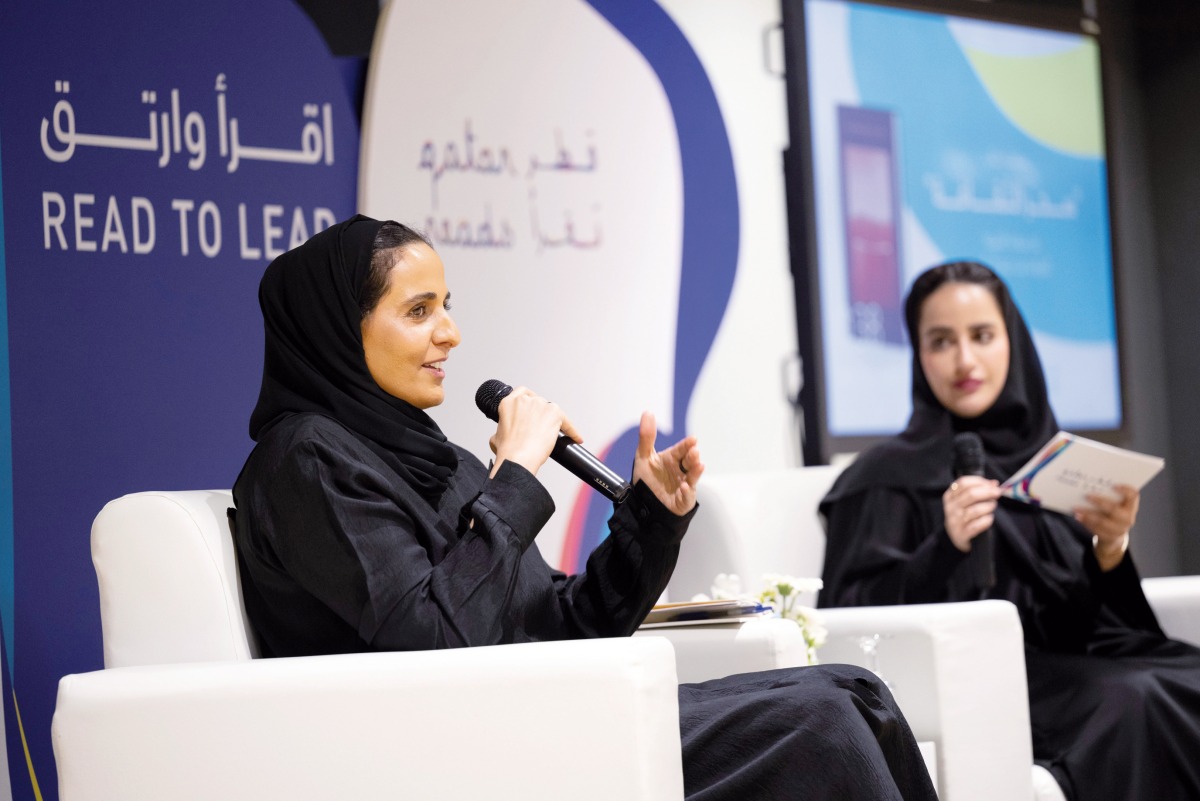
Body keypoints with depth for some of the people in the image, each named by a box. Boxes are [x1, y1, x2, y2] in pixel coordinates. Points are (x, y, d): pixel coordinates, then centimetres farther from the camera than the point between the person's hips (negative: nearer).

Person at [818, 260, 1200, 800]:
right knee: (1128, 702, -31)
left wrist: (1110, 549, -8)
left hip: (1070, 665, 5)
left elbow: (1089, 616, 13)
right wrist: (946, 548, -19)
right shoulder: (891, 476, 5)